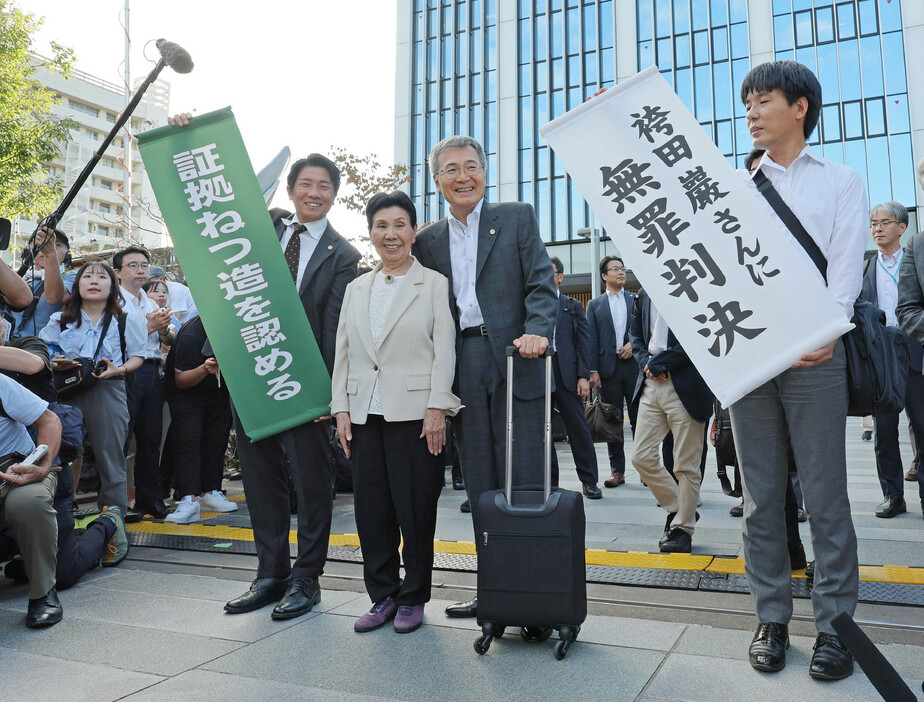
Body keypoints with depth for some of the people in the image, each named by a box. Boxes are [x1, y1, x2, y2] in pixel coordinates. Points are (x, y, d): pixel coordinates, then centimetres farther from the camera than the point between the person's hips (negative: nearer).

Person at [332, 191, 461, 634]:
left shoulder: (434, 284, 3)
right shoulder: (356, 289, 16)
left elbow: (444, 350, -4)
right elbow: (342, 354, 14)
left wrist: (437, 408, -12)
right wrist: (341, 409, 7)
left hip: (415, 411, -4)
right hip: (365, 414, 4)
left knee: (416, 509, 2)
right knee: (371, 509, 7)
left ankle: (413, 598, 19)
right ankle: (382, 596, 23)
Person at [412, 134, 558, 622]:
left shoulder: (517, 217, 8)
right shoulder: (428, 240, 16)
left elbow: (541, 284, -2)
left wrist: (537, 331, -19)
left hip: (513, 361, -3)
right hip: (463, 370, 4)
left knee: (524, 481, -1)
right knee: (480, 486, 8)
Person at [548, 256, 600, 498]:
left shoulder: (572, 306, 11)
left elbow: (583, 342, 5)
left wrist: (583, 376, -5)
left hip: (565, 373, -1)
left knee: (578, 427, 1)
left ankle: (589, 481, 10)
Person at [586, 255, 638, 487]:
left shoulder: (637, 300, 12)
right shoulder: (595, 305, 11)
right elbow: (592, 339, 5)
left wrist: (633, 344, -8)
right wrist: (593, 370, -4)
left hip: (634, 365, 0)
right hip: (609, 368, 0)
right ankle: (617, 471, 11)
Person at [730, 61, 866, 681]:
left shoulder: (842, 182, 11)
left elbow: (846, 268, -1)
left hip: (815, 354, -2)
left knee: (826, 495, -1)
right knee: (761, 496, 6)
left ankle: (835, 623, 11)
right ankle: (772, 617, 15)